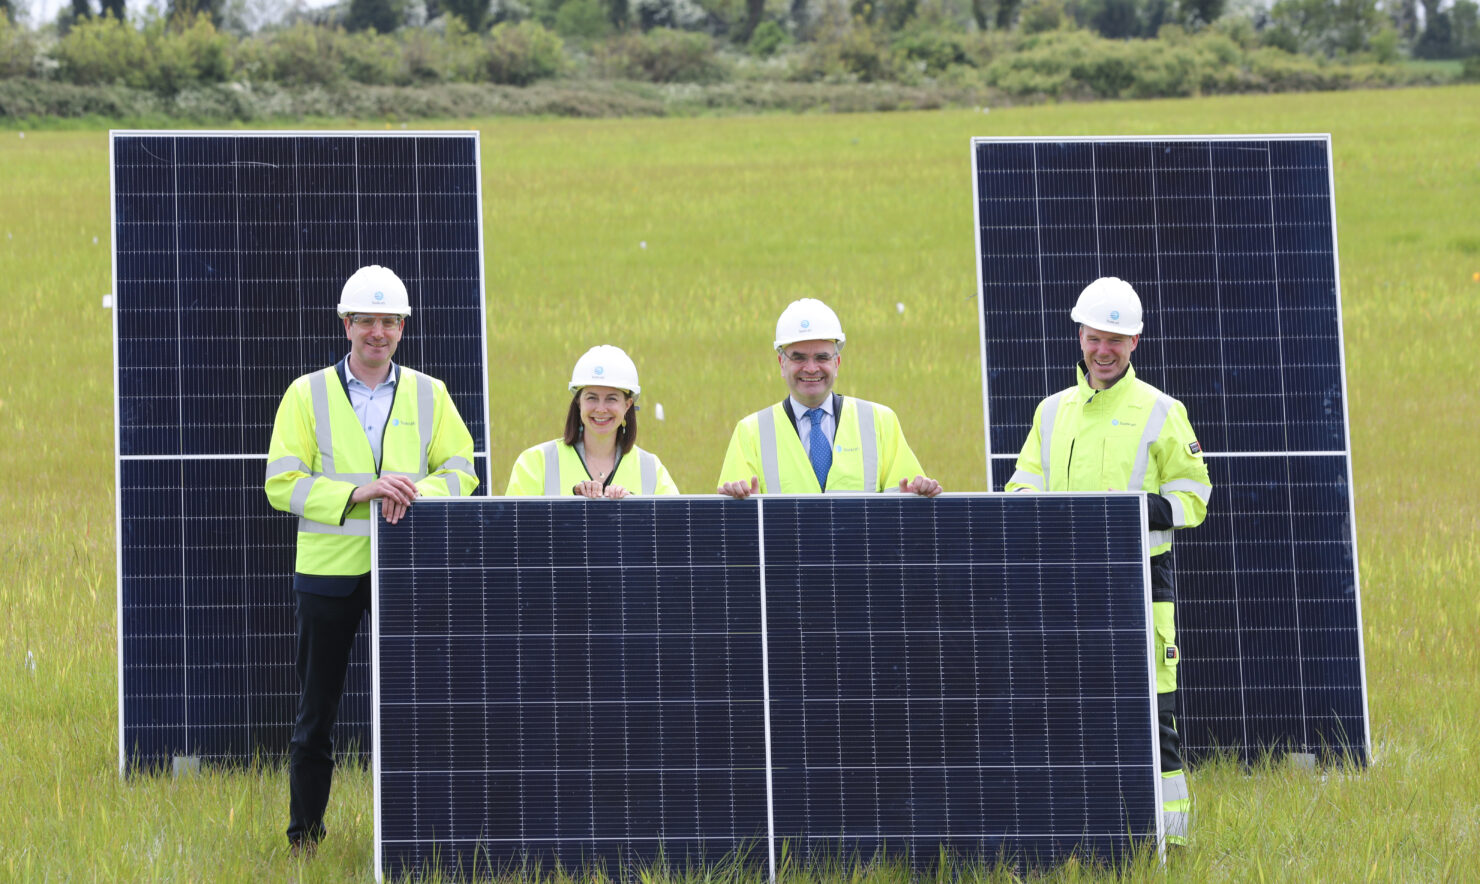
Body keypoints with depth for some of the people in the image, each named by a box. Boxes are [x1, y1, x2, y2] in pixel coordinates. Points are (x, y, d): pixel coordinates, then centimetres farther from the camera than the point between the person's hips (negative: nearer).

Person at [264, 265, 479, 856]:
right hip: (329, 569, -1)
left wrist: (418, 491, -18)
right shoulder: (308, 394, 2)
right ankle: (303, 840, 15)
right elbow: (282, 484, -5)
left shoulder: (429, 395, 8)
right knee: (316, 713, 5)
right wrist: (358, 492, -18)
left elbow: (461, 471, 4)